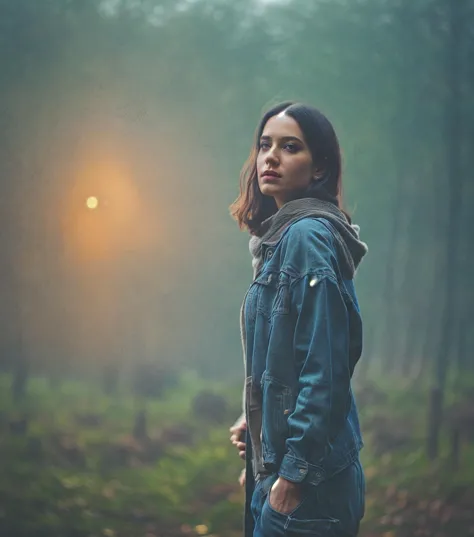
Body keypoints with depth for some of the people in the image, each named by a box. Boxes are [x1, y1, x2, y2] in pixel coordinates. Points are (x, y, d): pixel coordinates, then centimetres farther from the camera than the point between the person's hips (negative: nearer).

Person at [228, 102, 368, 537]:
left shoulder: (308, 236, -16)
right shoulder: (281, 234, 12)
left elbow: (325, 369, -21)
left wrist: (294, 474, -19)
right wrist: (255, 419, 12)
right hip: (277, 462, 9)